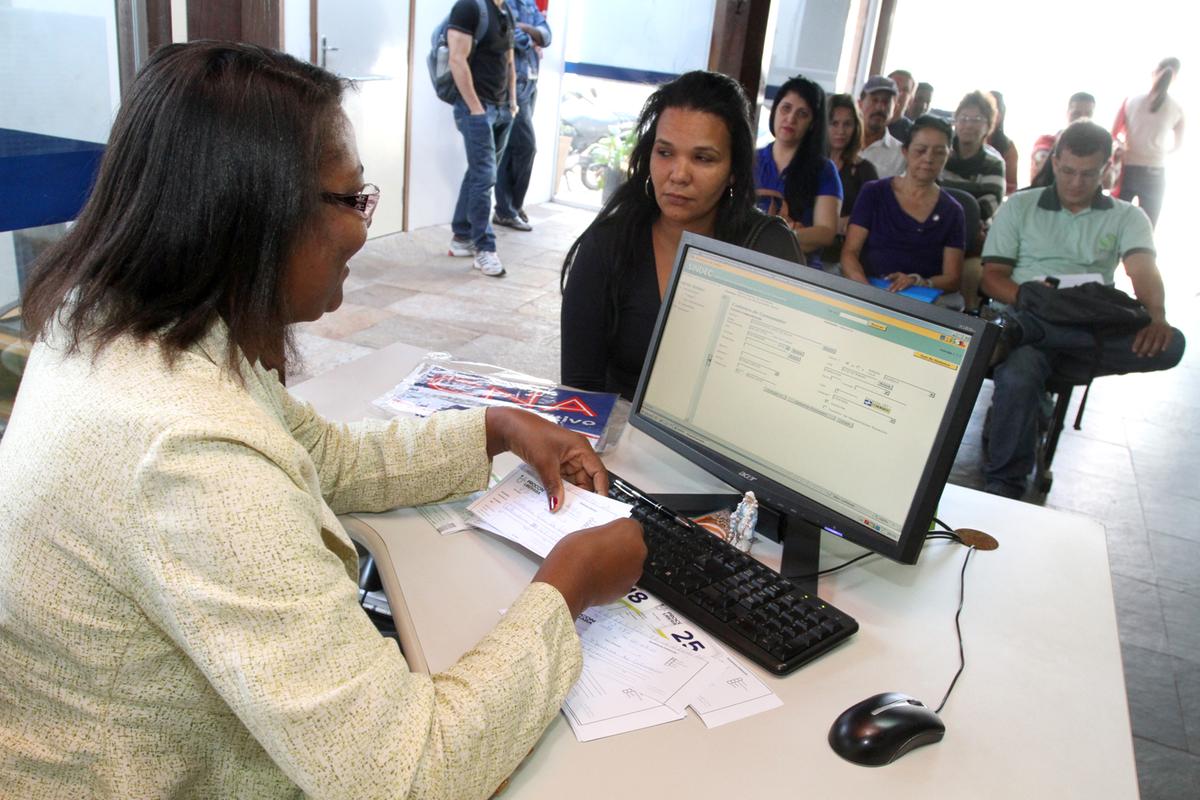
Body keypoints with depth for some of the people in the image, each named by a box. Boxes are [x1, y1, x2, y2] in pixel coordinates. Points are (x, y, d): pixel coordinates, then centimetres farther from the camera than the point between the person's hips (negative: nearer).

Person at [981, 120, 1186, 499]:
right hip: (1028, 322, -2)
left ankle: (1021, 330, -34)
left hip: (1093, 332, 2)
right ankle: (1002, 488, -24)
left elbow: (1144, 271, -3)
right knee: (1018, 376, -38)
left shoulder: (1127, 217, 16)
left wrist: (1156, 315, -26)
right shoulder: (1019, 207, 14)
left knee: (1169, 344, -29)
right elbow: (992, 277, 6)